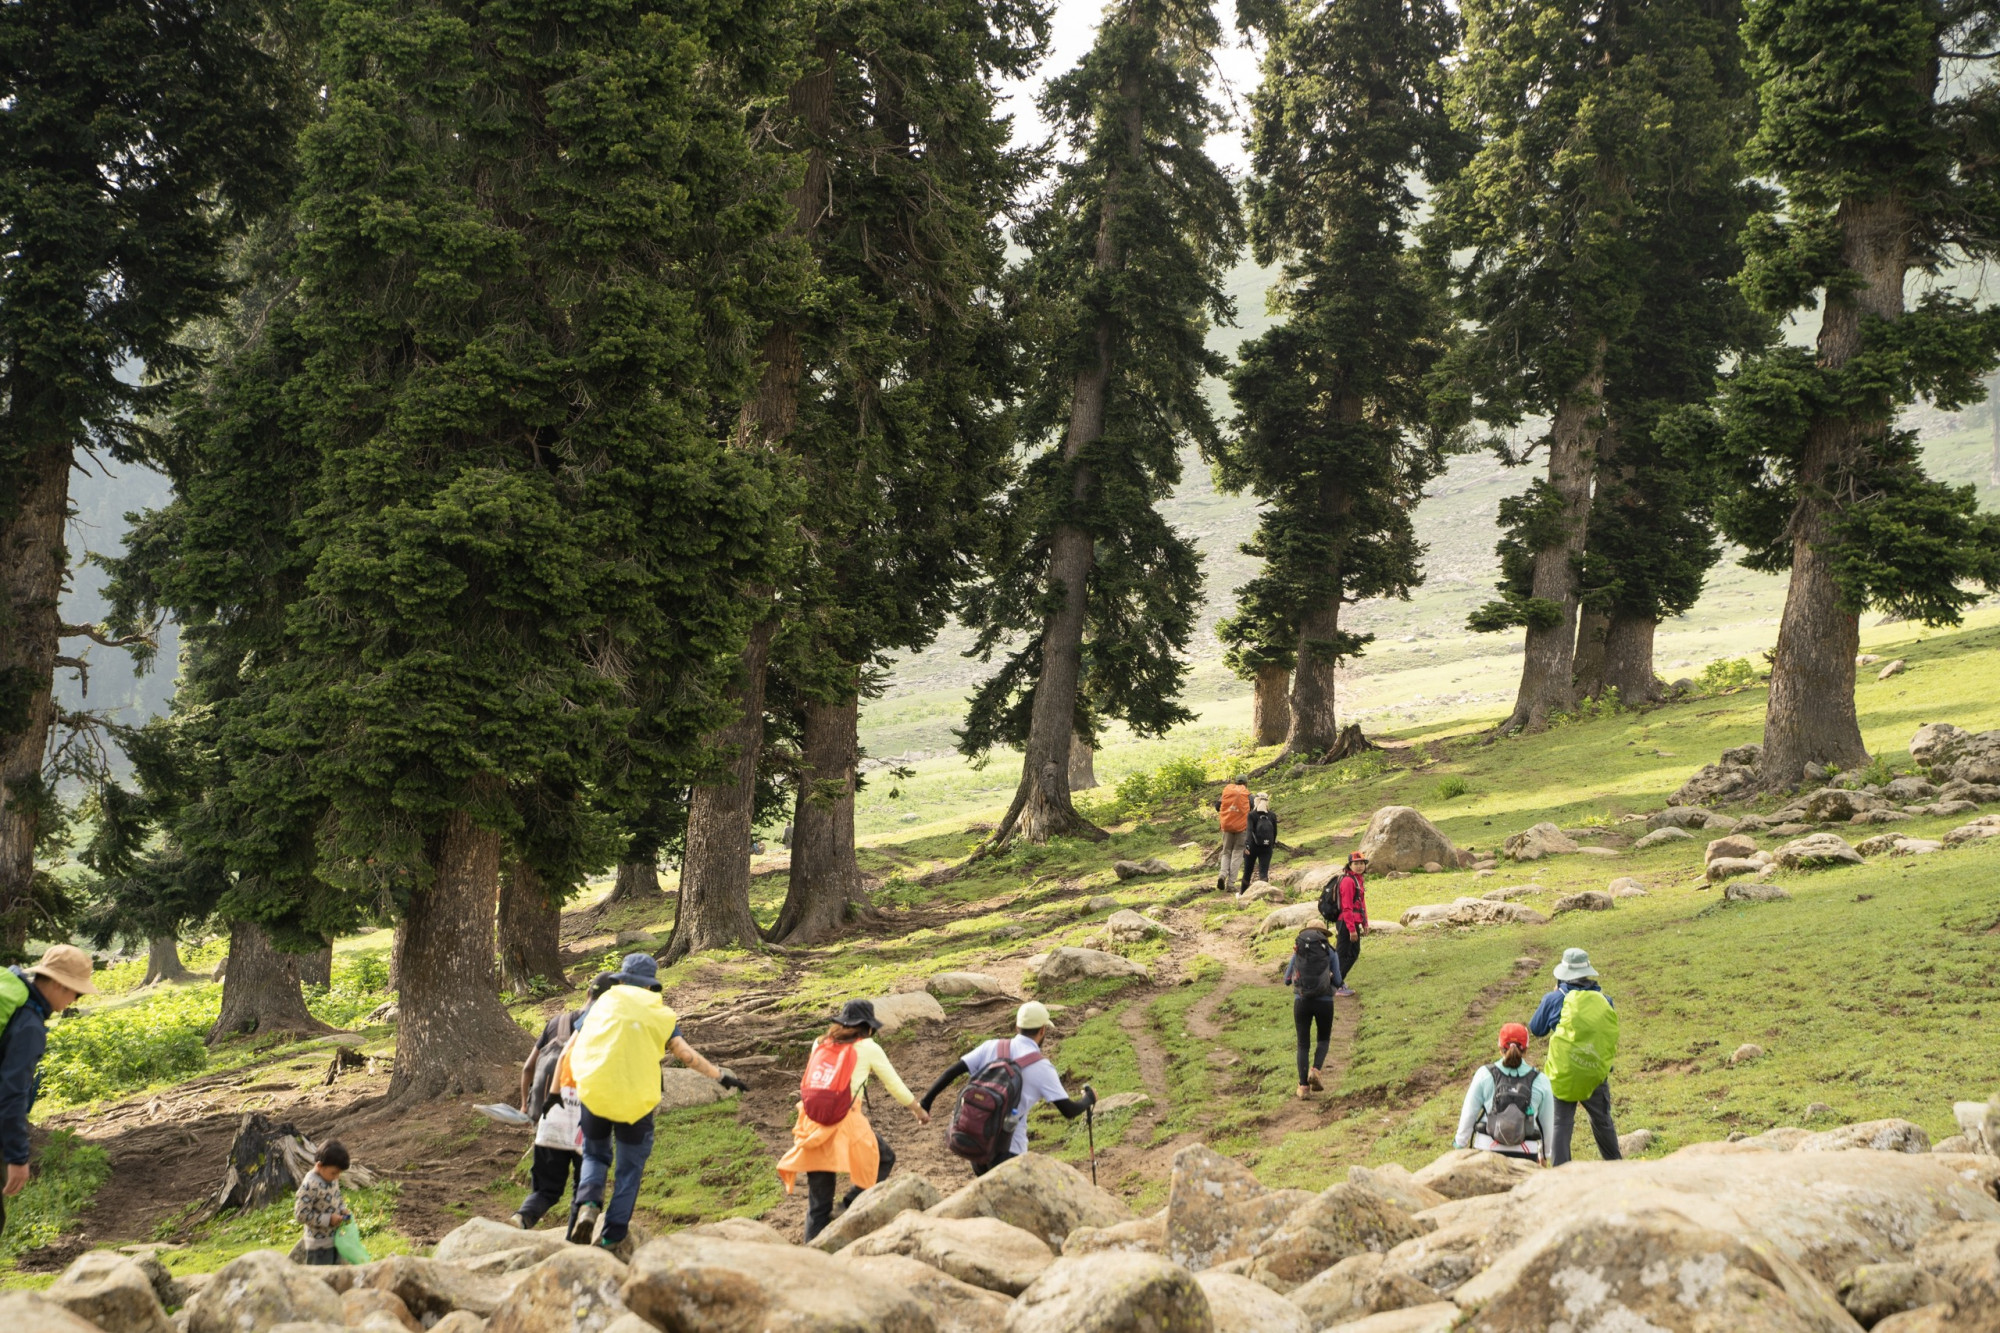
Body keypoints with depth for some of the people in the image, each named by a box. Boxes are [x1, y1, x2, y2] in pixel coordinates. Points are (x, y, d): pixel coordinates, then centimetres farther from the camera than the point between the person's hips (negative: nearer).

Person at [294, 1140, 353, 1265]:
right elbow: (301, 1214, -25)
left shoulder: (333, 1179, 0)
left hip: (335, 1239, 8)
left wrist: (343, 1210, -3)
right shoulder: (310, 1185, -26)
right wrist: (328, 1219, -24)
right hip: (319, 1244, -8)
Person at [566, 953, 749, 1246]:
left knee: (595, 1156, 21)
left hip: (593, 1094, 1)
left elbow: (569, 1051, 13)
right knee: (630, 1167, 14)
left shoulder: (603, 1004, 11)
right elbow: (684, 1052, -5)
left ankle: (587, 1203, -5)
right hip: (635, 1101, -1)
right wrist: (719, 1075, -2)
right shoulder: (659, 1013, 7)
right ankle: (613, 1234, 9)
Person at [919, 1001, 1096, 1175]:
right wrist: (1089, 1099, 16)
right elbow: (1069, 1111, -4)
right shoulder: (1042, 1067, -6)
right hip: (1008, 1149, -5)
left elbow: (952, 1072, -1)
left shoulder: (992, 1047, 4)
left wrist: (926, 1101, 5)